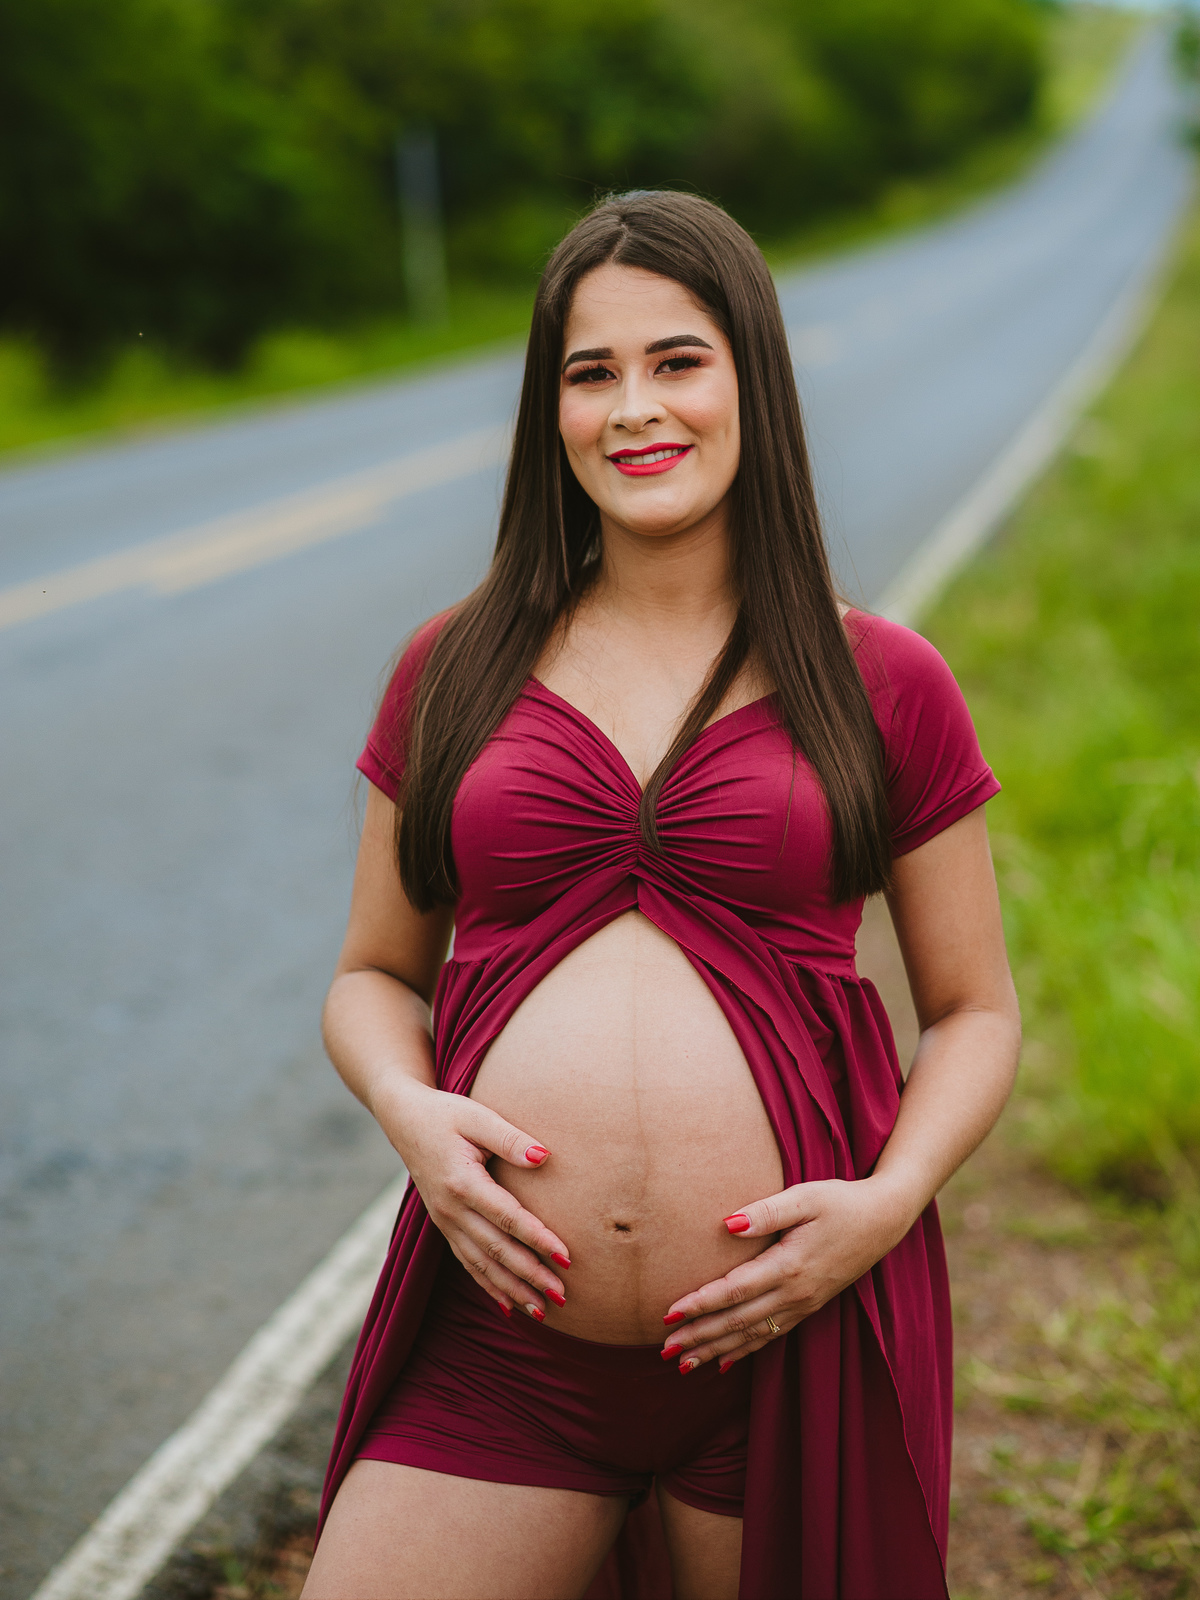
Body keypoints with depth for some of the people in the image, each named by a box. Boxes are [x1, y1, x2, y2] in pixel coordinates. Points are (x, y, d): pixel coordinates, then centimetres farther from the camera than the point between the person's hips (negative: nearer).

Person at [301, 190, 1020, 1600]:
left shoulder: (881, 687, 3)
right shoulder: (456, 672, 8)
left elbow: (975, 1011, 8)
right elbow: (374, 977, 15)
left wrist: (890, 1200, -9)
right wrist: (406, 1109, -7)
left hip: (792, 1337, -1)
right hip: (505, 1342, 1)